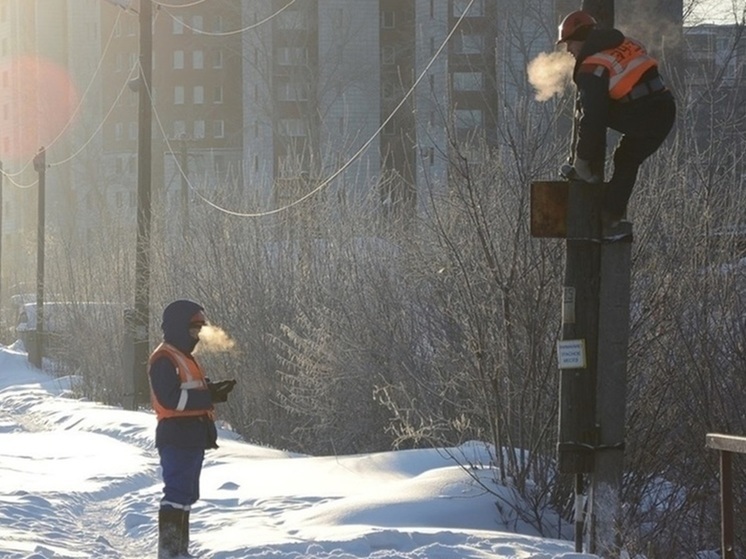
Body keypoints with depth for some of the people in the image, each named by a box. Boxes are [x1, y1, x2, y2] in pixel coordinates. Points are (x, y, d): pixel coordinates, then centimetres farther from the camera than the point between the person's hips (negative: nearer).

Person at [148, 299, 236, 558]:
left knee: (186, 494, 15)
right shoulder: (164, 359, -13)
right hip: (177, 437, -11)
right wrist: (208, 397, -21)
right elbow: (171, 398, -23)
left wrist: (213, 390, 2)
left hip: (192, 437, 11)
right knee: (177, 493, -11)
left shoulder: (184, 358, 20)